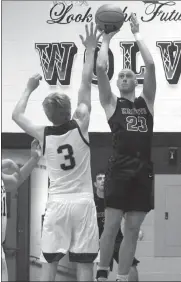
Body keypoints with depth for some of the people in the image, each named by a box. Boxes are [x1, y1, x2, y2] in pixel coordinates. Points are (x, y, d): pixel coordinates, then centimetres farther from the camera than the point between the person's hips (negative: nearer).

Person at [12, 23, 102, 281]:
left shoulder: (43, 135, -2)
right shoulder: (81, 126, -7)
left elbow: (16, 115, 15)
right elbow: (86, 84, 0)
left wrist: (30, 88, 25)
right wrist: (90, 50, 6)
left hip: (57, 203, 1)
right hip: (83, 202, -1)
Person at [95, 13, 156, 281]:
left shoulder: (146, 101, 16)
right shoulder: (111, 103, 11)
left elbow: (151, 65, 6)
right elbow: (101, 68, 0)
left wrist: (137, 34, 12)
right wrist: (107, 38, 10)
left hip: (143, 171, 3)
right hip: (119, 169, -3)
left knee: (132, 229, 5)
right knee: (111, 226, -4)